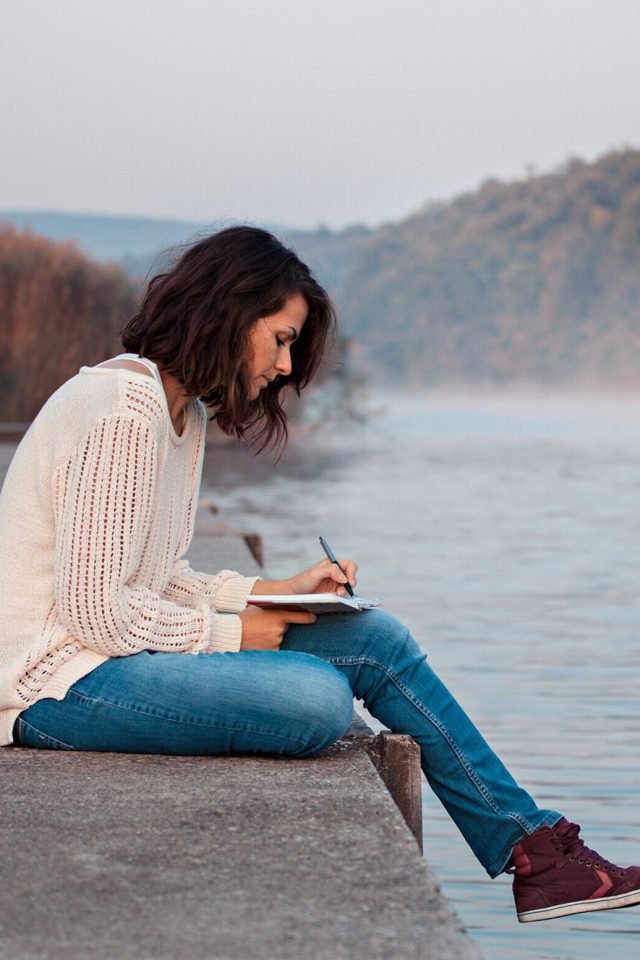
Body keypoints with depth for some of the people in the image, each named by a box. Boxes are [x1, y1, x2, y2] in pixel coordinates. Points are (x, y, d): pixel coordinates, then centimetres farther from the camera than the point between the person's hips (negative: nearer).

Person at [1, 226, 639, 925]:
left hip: (117, 650, 10)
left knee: (377, 640, -1)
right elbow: (92, 610, -22)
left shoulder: (181, 412, 13)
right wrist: (230, 633, -12)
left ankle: (532, 847, 4)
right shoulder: (125, 413, -19)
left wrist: (277, 593, 3)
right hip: (57, 683, -10)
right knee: (317, 698, -29)